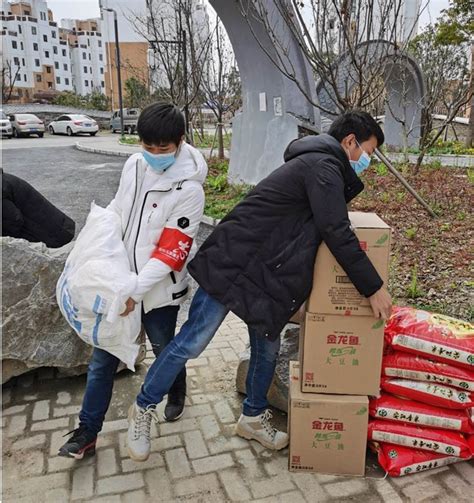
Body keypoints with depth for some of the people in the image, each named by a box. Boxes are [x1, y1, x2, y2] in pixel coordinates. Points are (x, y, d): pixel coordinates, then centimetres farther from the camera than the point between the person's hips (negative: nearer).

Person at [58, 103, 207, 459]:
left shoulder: (189, 189, -19)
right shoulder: (134, 165, -1)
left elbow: (172, 251, -21)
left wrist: (135, 291, -26)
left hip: (159, 288, -4)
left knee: (164, 350, 17)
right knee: (102, 358, 8)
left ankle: (177, 395, 49)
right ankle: (88, 432, 24)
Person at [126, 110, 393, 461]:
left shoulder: (320, 165, 15)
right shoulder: (323, 165, -16)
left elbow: (330, 223, 29)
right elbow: (338, 234, -21)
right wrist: (374, 288, -16)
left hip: (268, 275, 10)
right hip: (233, 265, -10)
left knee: (267, 349, 16)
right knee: (192, 343, 0)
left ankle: (253, 417, 37)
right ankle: (144, 408, 20)